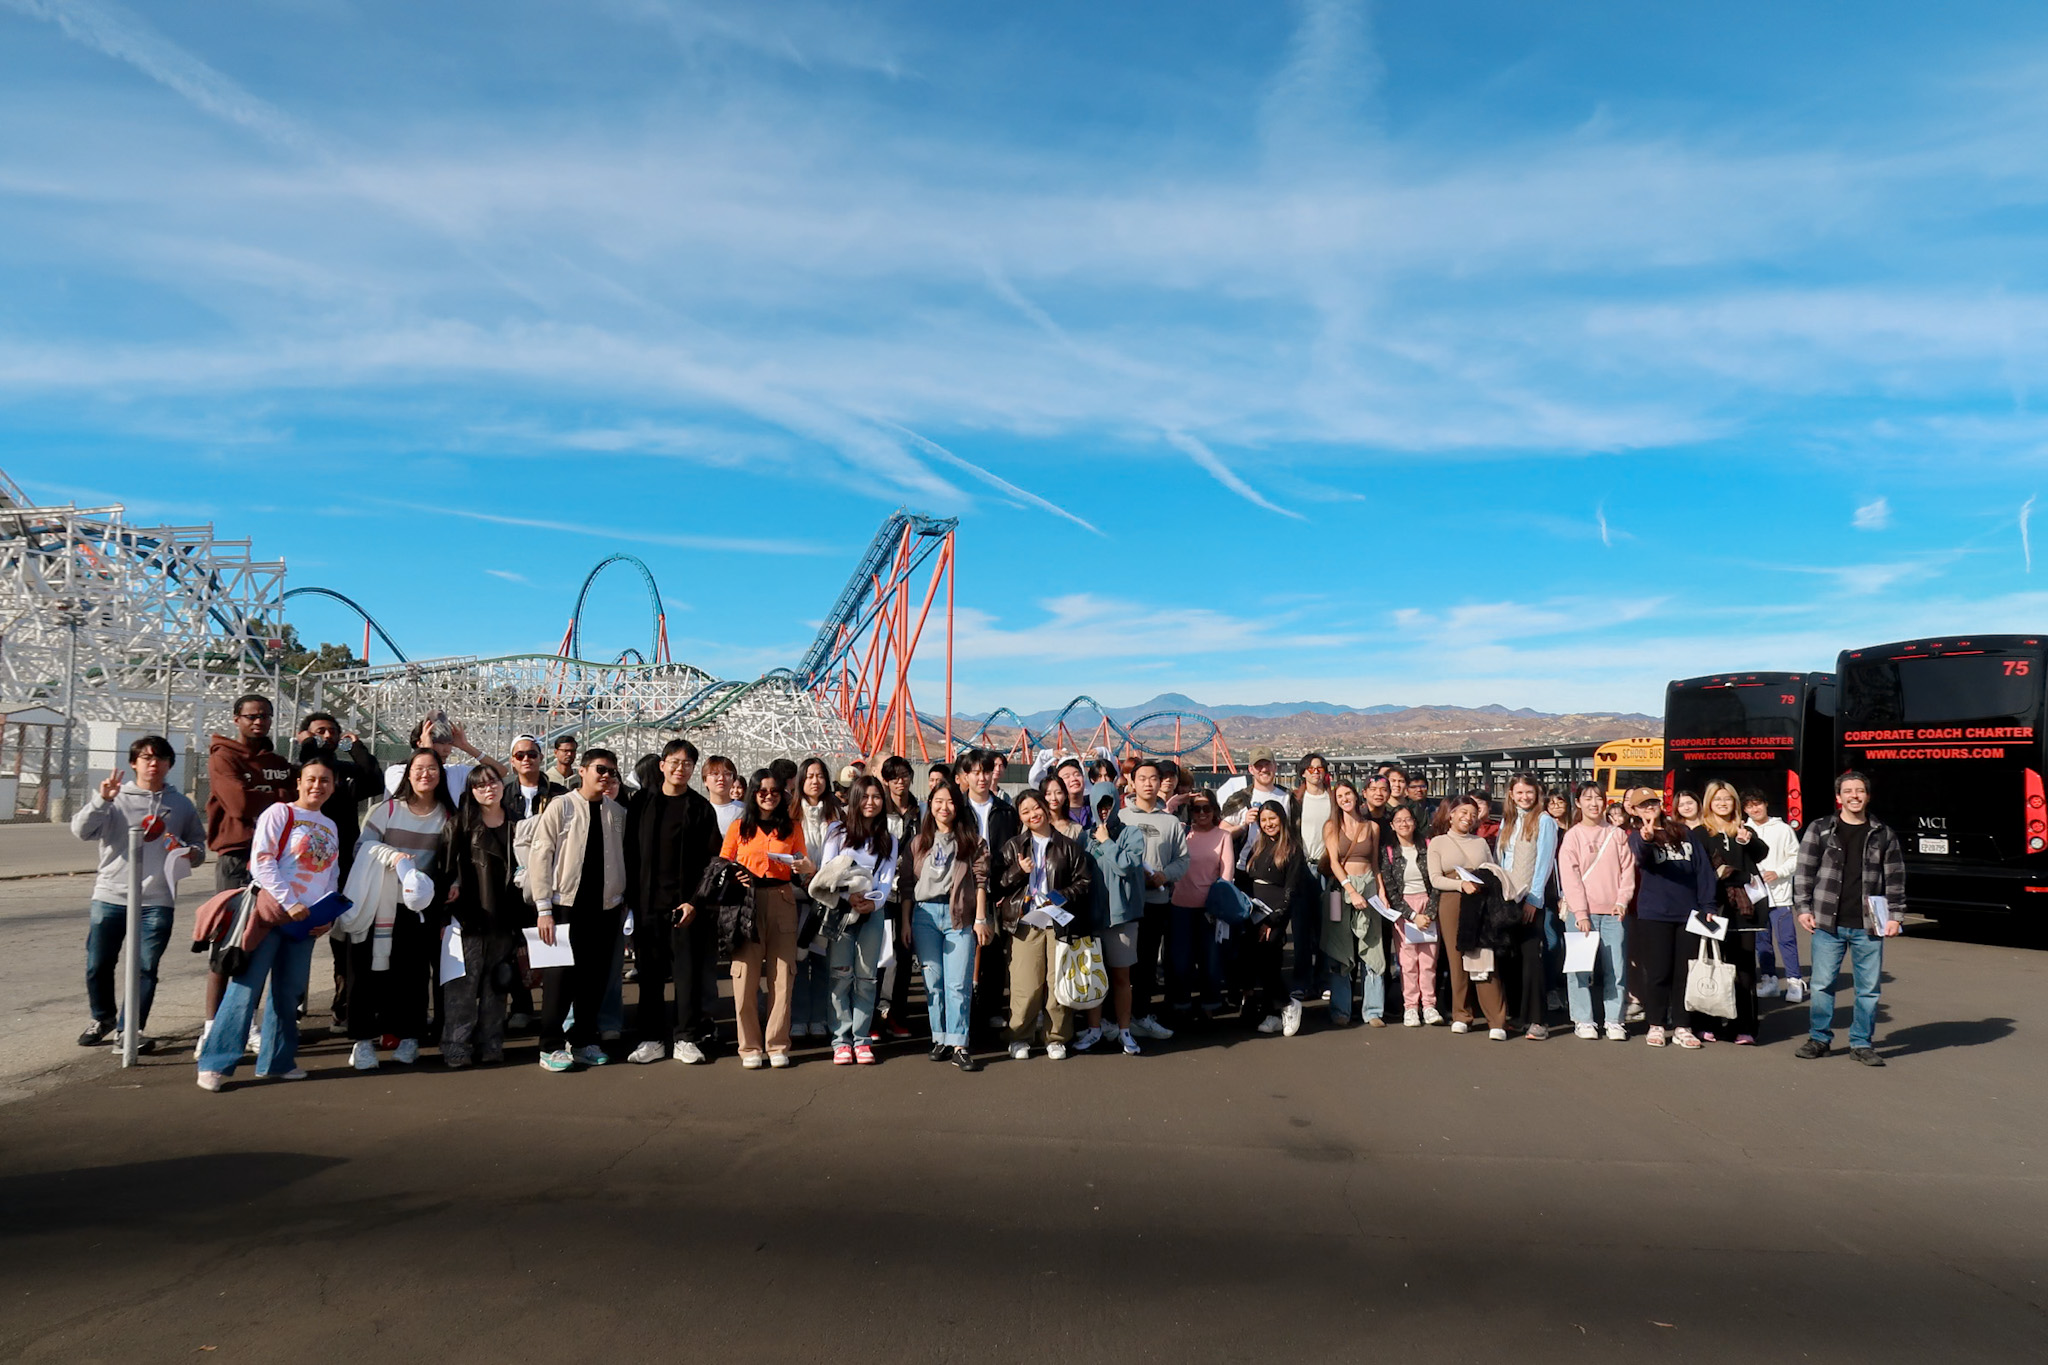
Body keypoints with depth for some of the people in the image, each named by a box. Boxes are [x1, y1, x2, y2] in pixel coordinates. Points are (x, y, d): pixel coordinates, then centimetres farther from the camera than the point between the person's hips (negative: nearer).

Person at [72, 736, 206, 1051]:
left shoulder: (181, 804, 9)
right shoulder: (116, 798, 3)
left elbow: (198, 843, 16)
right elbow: (81, 830, -9)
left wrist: (193, 854, -6)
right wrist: (101, 800, -23)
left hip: (157, 901, 0)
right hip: (110, 896, 0)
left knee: (145, 968, 0)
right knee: (98, 964, 10)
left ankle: (132, 1028, 11)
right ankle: (103, 1017, 32)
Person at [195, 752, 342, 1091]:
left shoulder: (330, 827, 16)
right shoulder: (279, 812, -3)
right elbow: (261, 862, -11)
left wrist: (328, 917, 5)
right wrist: (290, 903, -15)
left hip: (306, 921, 6)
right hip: (270, 912, -6)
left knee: (288, 993, 9)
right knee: (246, 988, -7)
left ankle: (276, 1061, 19)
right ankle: (215, 1063, 0)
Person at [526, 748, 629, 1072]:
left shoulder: (618, 813, 6)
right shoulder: (561, 807, -5)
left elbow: (623, 858, 10)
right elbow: (540, 856, -7)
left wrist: (624, 903, 7)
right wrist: (543, 908, -10)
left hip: (606, 908, 4)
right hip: (566, 906, -3)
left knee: (595, 978, 8)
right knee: (560, 977, 0)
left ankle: (583, 1041, 23)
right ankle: (551, 1046, 12)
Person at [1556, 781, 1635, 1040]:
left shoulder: (1617, 835, 11)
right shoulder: (1572, 836, 3)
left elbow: (1628, 870, 8)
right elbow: (1569, 876, -3)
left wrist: (1622, 901, -6)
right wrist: (1581, 912, -10)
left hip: (1614, 912, 2)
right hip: (1582, 912, -2)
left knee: (1616, 968, 1)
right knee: (1581, 968, -2)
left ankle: (1614, 1021, 10)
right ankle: (1584, 1020, 7)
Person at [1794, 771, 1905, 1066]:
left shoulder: (1884, 834, 7)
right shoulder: (1820, 829, 2)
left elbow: (1895, 879, 9)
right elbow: (1804, 871, 2)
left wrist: (1895, 916, 2)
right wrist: (1803, 908, -4)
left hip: (1868, 927, 1)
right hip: (1828, 923, -1)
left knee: (1868, 988, 6)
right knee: (1822, 984, 4)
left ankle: (1862, 1043, 19)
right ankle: (1819, 1039, 17)